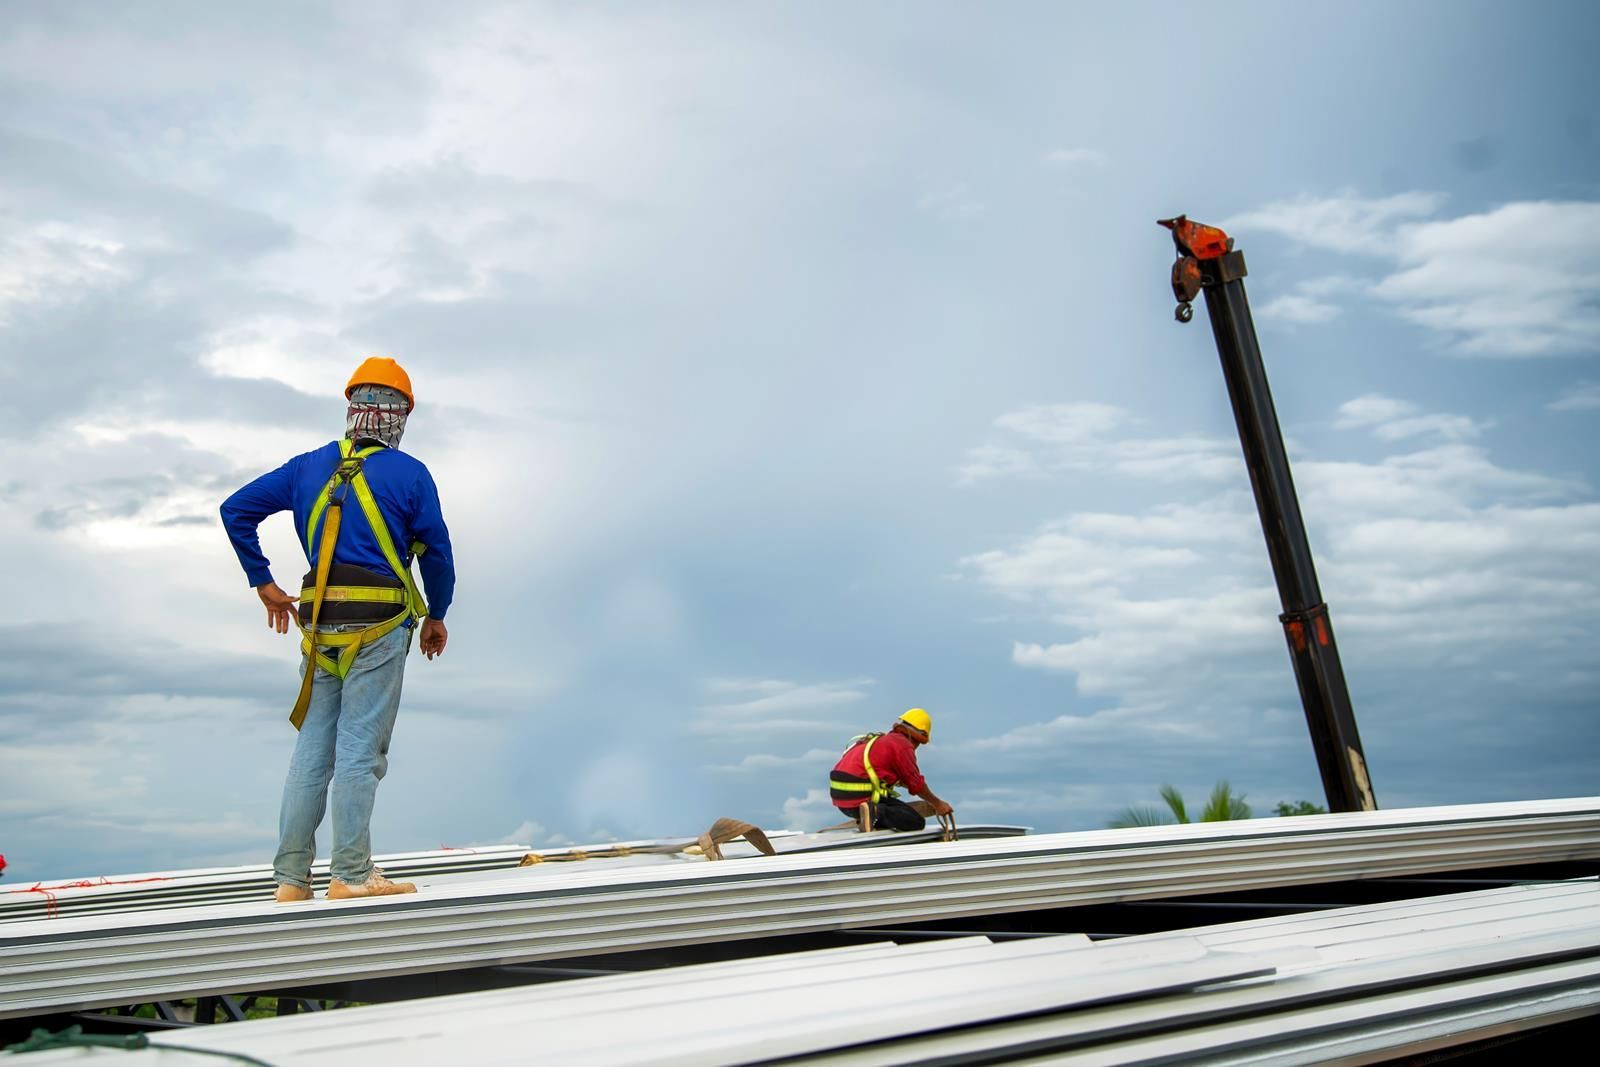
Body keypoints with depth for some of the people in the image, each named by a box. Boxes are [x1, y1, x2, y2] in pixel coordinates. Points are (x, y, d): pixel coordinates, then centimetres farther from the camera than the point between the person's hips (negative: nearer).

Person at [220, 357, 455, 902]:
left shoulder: (307, 467, 13)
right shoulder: (409, 474, -1)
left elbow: (236, 510, 15)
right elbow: (436, 552, -1)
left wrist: (263, 582, 18)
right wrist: (436, 616, 13)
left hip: (319, 626, 5)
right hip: (379, 623, -5)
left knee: (311, 751, 8)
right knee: (360, 749, -3)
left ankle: (291, 879, 11)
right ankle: (351, 875, 0)